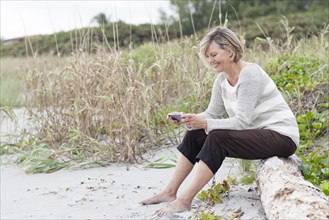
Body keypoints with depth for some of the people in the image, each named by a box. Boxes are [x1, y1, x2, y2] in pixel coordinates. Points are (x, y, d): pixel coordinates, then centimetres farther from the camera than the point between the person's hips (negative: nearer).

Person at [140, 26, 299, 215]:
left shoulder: (250, 74, -21)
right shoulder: (222, 79, 4)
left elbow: (242, 122, -25)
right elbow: (212, 114, 6)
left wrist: (205, 124, -30)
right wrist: (186, 119, -11)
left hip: (282, 135, -9)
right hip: (257, 133, 9)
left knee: (217, 138, -28)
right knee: (194, 135, -1)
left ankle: (185, 200, -25)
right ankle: (170, 192, 2)